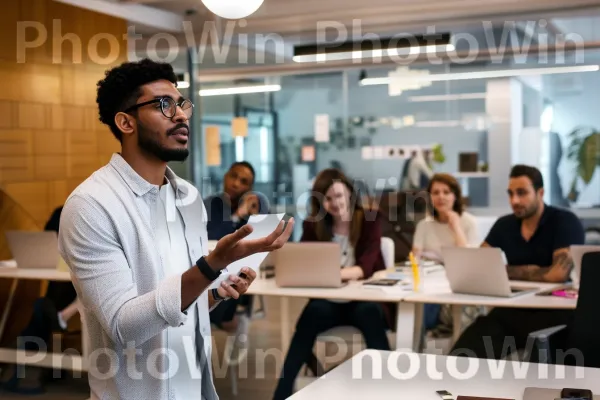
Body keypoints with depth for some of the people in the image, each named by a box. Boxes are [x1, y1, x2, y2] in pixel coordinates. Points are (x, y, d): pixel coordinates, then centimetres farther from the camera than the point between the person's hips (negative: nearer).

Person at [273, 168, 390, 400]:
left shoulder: (369, 221, -4)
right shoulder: (313, 225, 4)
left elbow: (366, 267, -18)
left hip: (364, 299, -1)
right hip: (328, 301, 2)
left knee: (369, 314, -36)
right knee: (312, 313, -31)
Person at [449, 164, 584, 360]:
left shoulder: (565, 222, -5)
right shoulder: (504, 225, 11)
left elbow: (559, 273, -18)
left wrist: (508, 271, -6)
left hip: (556, 313, -4)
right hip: (513, 310, 4)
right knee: (464, 352, -22)